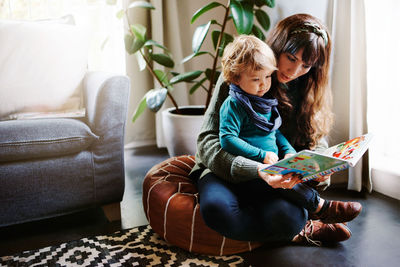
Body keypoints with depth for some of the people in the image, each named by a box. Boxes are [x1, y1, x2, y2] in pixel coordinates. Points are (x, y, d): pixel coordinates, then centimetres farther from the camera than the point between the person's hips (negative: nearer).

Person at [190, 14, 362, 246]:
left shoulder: (308, 91, 5)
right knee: (217, 208, -37)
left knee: (287, 217, -35)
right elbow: (207, 141, -18)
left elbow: (317, 140, 10)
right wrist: (258, 170, -35)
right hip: (224, 170, -1)